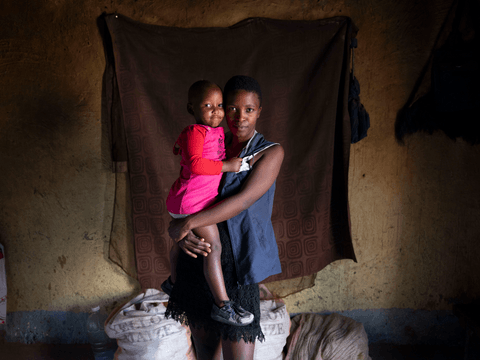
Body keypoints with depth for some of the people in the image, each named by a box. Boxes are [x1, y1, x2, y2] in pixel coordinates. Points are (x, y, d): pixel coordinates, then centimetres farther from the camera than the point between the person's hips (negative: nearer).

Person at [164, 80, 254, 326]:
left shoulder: (217, 131, 10)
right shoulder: (195, 132, -19)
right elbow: (195, 164, -34)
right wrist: (226, 166, -29)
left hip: (202, 197, 11)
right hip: (192, 200, -10)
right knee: (214, 247, -14)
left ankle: (173, 282, 49)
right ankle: (222, 305, -11)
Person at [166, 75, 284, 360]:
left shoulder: (271, 152, -3)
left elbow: (243, 200, -15)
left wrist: (187, 224, -16)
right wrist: (182, 234, -10)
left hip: (237, 264, -4)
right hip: (199, 255, 5)